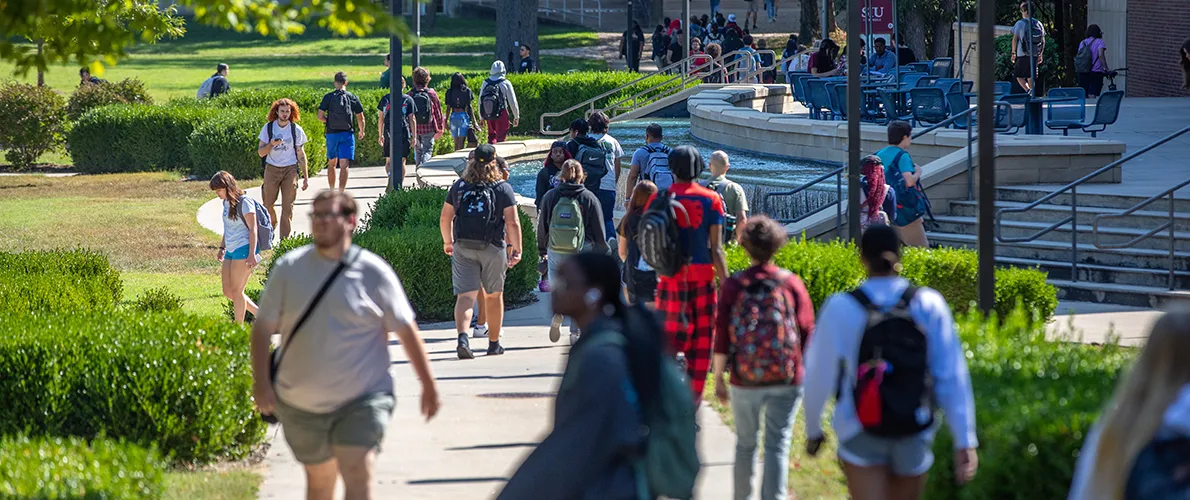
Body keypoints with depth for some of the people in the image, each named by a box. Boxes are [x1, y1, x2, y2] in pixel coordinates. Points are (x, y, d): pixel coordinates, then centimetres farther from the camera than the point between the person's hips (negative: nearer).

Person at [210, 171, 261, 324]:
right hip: (231, 251, 9)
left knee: (236, 290, -6)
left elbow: (253, 229, -15)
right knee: (228, 291, 6)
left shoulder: (244, 202, -12)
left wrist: (252, 254, -21)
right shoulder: (226, 202, 14)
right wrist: (222, 248, 27)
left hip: (244, 248, -9)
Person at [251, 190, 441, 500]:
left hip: (362, 401, -3)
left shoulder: (374, 273, -6)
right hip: (301, 405, 3)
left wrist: (429, 386, 1)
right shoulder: (289, 269, -1)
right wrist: (261, 382, -10)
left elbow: (406, 331, 0)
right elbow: (263, 327, 1)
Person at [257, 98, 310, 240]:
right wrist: (271, 144, -21)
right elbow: (261, 152, -1)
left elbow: (301, 155, 5)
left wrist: (306, 177, 3)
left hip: (290, 170, -1)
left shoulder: (296, 130, 0)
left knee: (287, 206, -7)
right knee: (268, 204, 6)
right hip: (272, 169, 1)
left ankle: (285, 239, -5)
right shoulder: (268, 128, 0)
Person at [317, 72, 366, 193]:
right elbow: (360, 118, 2)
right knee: (344, 165, -7)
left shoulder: (328, 97, -1)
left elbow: (320, 116, -6)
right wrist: (361, 131, 20)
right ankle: (341, 192, -20)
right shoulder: (353, 98, -1)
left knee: (331, 163, 18)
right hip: (347, 135, -1)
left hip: (331, 134, 1)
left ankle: (332, 192, 25)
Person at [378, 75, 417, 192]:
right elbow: (412, 119, -1)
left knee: (388, 161, 4)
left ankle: (390, 174, -26)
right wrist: (414, 137, 2)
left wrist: (381, 135, 14)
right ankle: (401, 184, 13)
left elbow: (381, 118, 7)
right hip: (404, 134, 0)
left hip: (389, 134, 0)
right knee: (401, 161, 10)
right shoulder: (408, 99, 0)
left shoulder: (385, 99, 4)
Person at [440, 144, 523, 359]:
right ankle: (494, 343, 26)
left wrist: (447, 242, 25)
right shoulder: (503, 188, -3)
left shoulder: (458, 187, 5)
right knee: (494, 296, 16)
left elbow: (445, 218, 10)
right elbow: (513, 222, -10)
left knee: (465, 296, -5)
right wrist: (517, 250, -4)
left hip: (462, 247, 1)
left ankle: (462, 337, -28)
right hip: (493, 248, -1)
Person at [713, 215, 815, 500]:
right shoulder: (792, 284, -4)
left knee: (745, 443, 17)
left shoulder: (733, 286, -5)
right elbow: (807, 333, -2)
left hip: (744, 380, 1)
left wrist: (719, 377, 6)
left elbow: (722, 337, -4)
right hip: (786, 380, -1)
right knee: (777, 446, 2)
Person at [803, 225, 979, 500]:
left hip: (861, 435, -3)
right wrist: (965, 441, -4)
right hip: (914, 436, 3)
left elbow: (819, 376, -3)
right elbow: (952, 377, -7)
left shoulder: (840, 308, -10)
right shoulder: (929, 305, -5)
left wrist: (813, 430, 13)